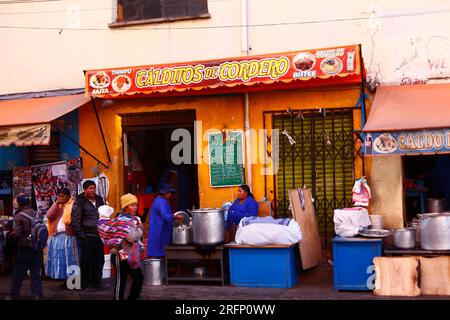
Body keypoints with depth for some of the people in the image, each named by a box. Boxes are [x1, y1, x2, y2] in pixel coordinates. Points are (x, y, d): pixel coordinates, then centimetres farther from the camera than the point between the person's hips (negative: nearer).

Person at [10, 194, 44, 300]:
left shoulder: (19, 216, -14)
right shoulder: (37, 214, 2)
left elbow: (17, 234, -18)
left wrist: (10, 233, 2)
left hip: (24, 248, -4)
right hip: (37, 248, 4)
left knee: (18, 274, 8)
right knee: (36, 273, 8)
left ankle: (14, 295, 17)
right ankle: (37, 295, 6)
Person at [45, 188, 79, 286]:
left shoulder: (73, 205, -2)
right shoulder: (57, 206, 15)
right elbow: (49, 215, -1)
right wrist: (56, 203, -3)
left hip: (68, 236, -6)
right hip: (56, 236, 6)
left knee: (68, 257, -3)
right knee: (59, 258, 8)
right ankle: (65, 280, 16)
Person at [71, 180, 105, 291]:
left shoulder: (99, 200, 12)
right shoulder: (80, 202, -6)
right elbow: (75, 222, -8)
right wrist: (81, 236, -12)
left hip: (99, 236, 6)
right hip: (87, 237, -6)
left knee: (99, 260, 10)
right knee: (86, 261, 1)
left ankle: (97, 282, 22)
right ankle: (86, 284, 10)